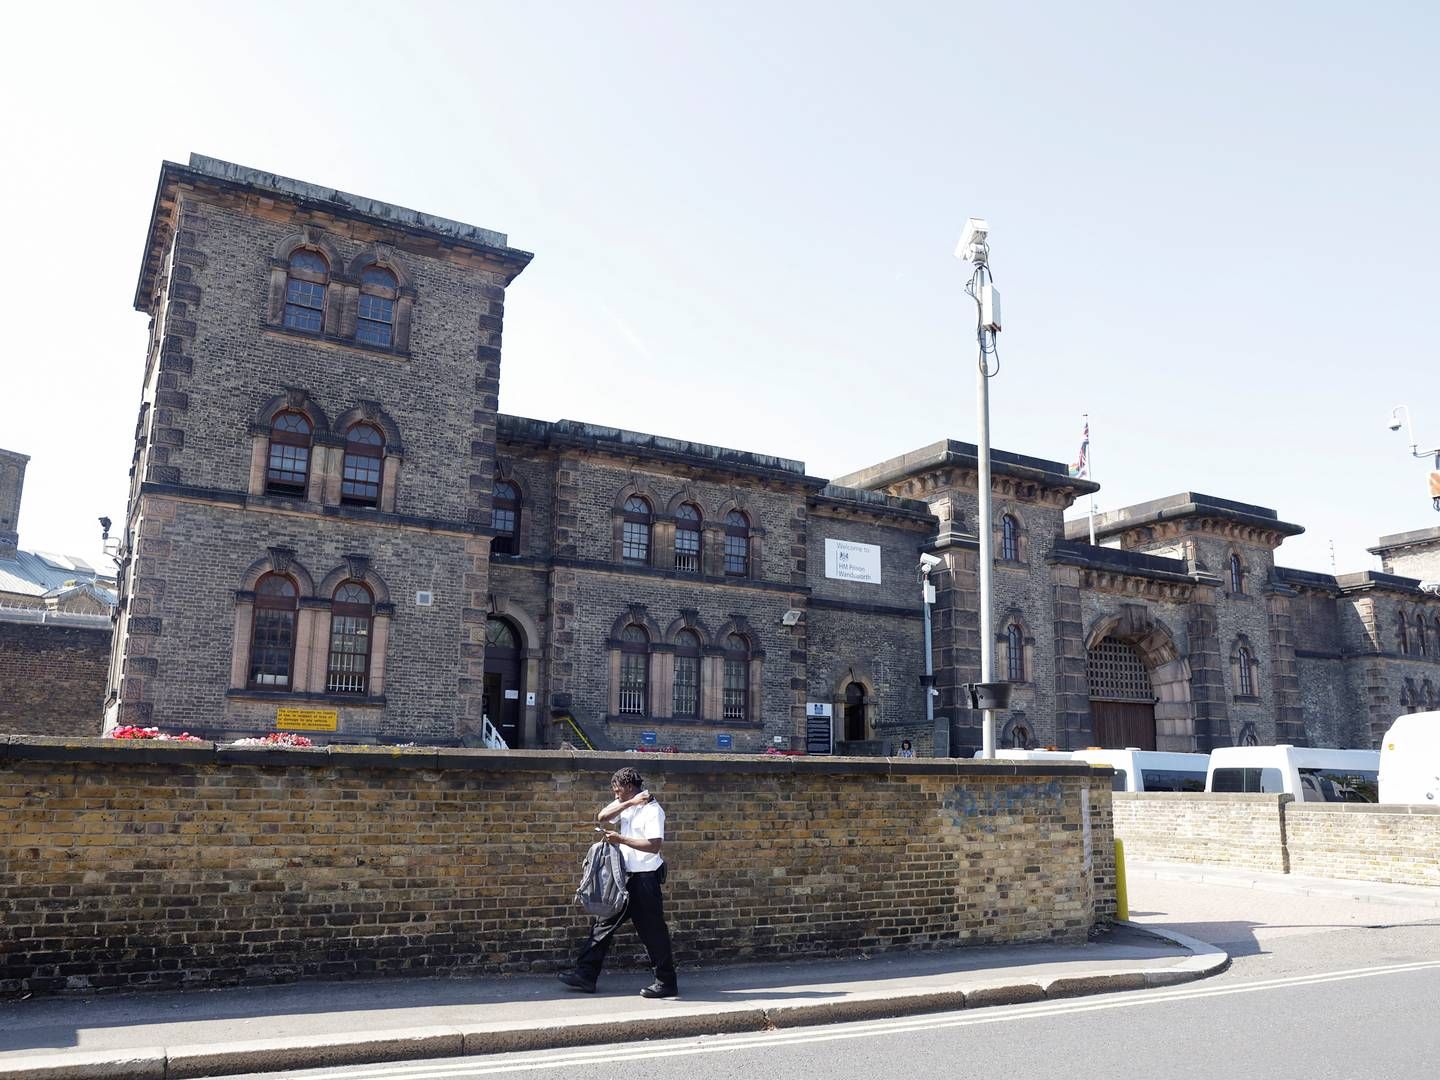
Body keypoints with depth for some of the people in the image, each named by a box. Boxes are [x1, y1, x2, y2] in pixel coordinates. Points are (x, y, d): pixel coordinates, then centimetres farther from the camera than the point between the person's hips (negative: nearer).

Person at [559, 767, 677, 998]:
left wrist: (620, 839, -23)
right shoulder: (625, 805, 11)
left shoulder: (652, 810, -14)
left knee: (653, 930, 0)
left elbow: (654, 846, -23)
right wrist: (629, 803, -13)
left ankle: (666, 982, 11)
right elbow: (601, 817, -3)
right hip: (626, 876, 8)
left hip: (646, 877, -8)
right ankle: (586, 975, 15)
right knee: (605, 922, 9)